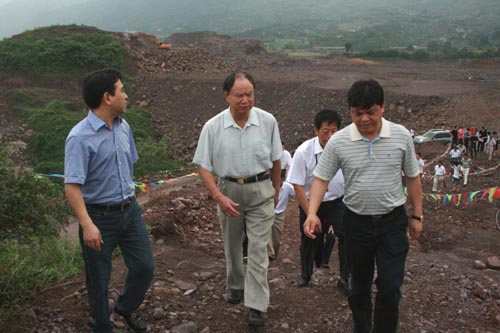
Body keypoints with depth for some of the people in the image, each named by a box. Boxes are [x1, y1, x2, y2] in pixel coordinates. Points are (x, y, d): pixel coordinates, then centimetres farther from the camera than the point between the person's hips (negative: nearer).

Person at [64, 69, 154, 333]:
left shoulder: (123, 126, 2)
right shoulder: (80, 137, -20)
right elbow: (72, 185, -25)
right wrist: (87, 224, -32)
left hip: (130, 210, 6)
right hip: (100, 217, -6)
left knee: (144, 267, 12)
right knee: (99, 278, 10)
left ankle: (127, 307, 41)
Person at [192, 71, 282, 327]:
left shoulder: (268, 121, -9)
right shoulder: (213, 127, -11)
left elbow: (275, 160, 4)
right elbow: (204, 166, -7)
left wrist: (275, 191, 13)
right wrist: (219, 197, -19)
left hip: (260, 191, -1)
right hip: (228, 190, 1)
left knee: (258, 248, -3)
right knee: (232, 245, 19)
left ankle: (256, 306, 5)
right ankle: (235, 285, 43)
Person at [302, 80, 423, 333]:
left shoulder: (401, 136, -5)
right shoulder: (338, 141, -9)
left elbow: (412, 178, 4)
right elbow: (321, 179, -7)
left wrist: (417, 216, 6)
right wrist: (312, 213, -21)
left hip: (393, 221, 0)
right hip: (356, 223, 0)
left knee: (390, 286, -2)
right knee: (360, 284, 15)